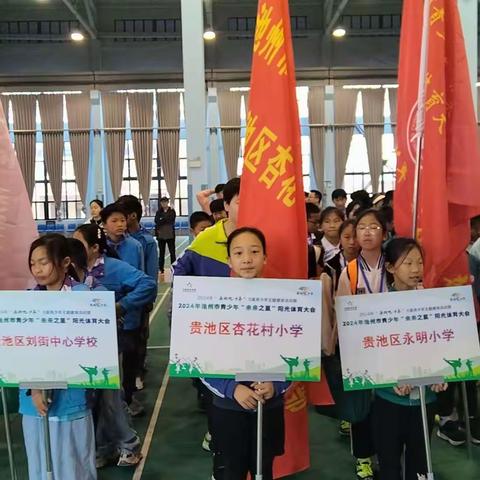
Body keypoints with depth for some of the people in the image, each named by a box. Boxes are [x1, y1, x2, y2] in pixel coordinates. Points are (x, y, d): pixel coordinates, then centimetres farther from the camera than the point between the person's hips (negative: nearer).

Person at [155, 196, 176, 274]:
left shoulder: (172, 211, 2)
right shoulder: (159, 212, 8)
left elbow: (171, 220, -11)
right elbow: (156, 221, -5)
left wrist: (161, 221, -10)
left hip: (170, 235, -2)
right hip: (161, 235, 2)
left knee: (172, 252, 1)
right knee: (161, 252, 8)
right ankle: (161, 269, 14)